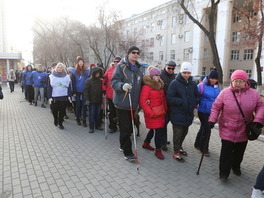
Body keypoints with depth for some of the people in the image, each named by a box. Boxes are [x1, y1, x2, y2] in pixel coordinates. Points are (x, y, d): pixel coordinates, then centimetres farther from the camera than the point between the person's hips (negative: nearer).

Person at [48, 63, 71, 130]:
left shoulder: (67, 77, 4)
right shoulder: (52, 76, 2)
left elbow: (69, 87, 7)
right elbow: (49, 87, 0)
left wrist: (69, 95, 1)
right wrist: (49, 97, -6)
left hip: (64, 97, 0)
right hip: (54, 97, 0)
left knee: (62, 111, 5)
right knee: (54, 110, 9)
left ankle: (60, 123, 19)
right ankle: (55, 119, 37)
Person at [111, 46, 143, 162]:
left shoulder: (138, 69, 15)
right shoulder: (121, 66, -7)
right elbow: (114, 81, -14)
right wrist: (122, 85, -34)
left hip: (133, 104, 7)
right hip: (122, 103, -7)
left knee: (130, 127, 16)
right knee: (125, 128, -2)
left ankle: (123, 146, 36)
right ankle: (127, 153, 10)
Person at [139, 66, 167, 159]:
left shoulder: (160, 85, 11)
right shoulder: (146, 87, -14)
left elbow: (163, 98, 19)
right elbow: (142, 101, -18)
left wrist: (165, 109, 10)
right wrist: (150, 113, -18)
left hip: (160, 113, 8)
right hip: (153, 114, -8)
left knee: (154, 129, 18)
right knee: (158, 130, -4)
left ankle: (146, 144, 39)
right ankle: (158, 150, 13)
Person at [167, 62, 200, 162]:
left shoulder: (192, 84, 6)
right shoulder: (174, 83, -11)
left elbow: (197, 96, 17)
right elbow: (170, 98, -16)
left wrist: (194, 104, -1)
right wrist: (181, 101, -20)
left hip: (189, 113, 6)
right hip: (177, 114, -6)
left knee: (184, 131, 19)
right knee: (178, 133, 1)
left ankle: (179, 146, 41)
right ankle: (176, 152, 16)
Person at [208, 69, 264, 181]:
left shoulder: (253, 94, -2)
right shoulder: (225, 93, -8)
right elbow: (216, 107, -4)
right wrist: (212, 120, -12)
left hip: (244, 130, 3)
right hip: (227, 129, -3)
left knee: (239, 151, 19)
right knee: (226, 152, -1)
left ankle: (236, 167, 44)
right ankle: (224, 172, 14)